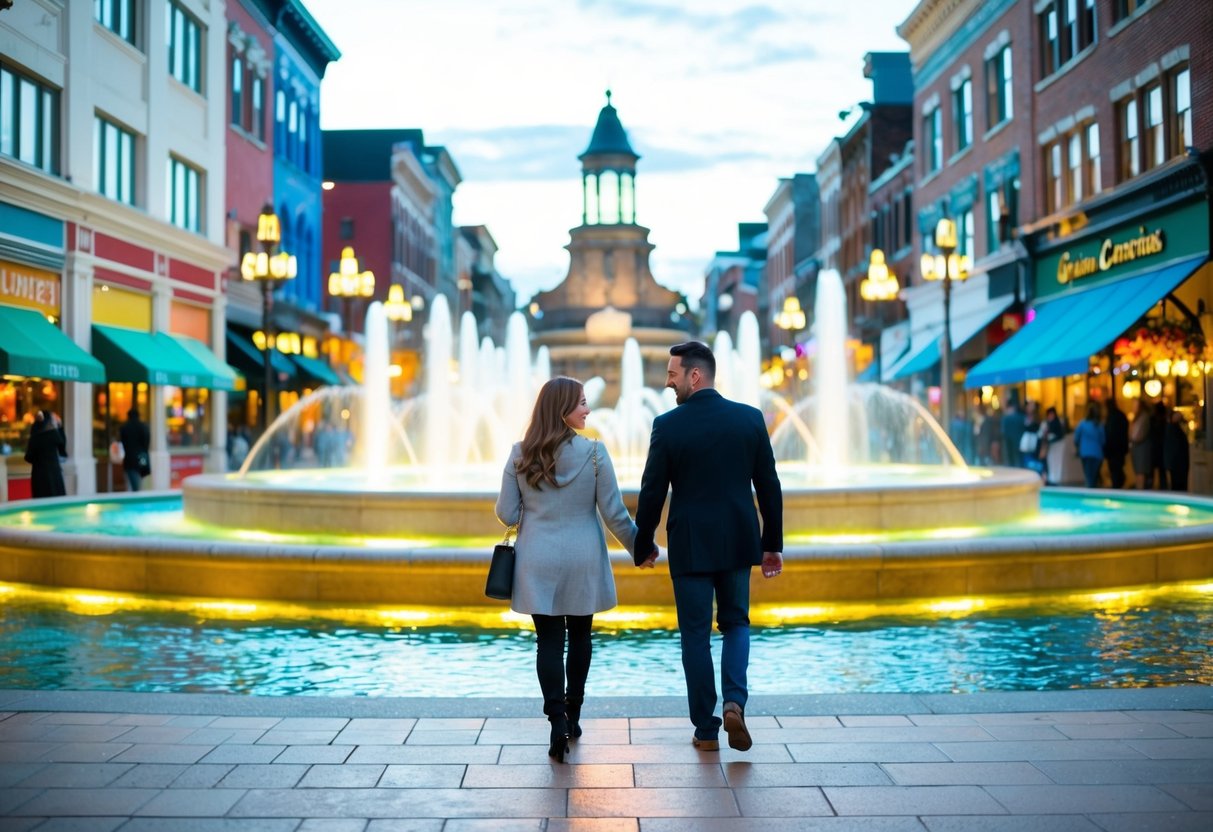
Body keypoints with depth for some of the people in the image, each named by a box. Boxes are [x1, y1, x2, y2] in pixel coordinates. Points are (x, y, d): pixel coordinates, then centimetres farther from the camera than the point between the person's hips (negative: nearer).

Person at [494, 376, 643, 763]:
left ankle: (558, 721, -8)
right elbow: (614, 513, -7)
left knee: (549, 640, 4)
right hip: (582, 560, -1)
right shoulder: (593, 451, -9)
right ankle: (572, 716, 26)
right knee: (579, 635, 16)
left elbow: (506, 514, -1)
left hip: (538, 561, 1)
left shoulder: (520, 454, -3)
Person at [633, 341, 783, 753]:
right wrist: (772, 543, 10)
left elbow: (652, 492, -6)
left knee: (696, 634, 9)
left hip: (690, 545, -2)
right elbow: (769, 487, 1)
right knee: (736, 622, 19)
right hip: (738, 541, 3)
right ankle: (734, 702, -3)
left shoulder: (667, 425, -10)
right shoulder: (750, 418, -2)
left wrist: (643, 545, 8)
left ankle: (706, 730, 14)